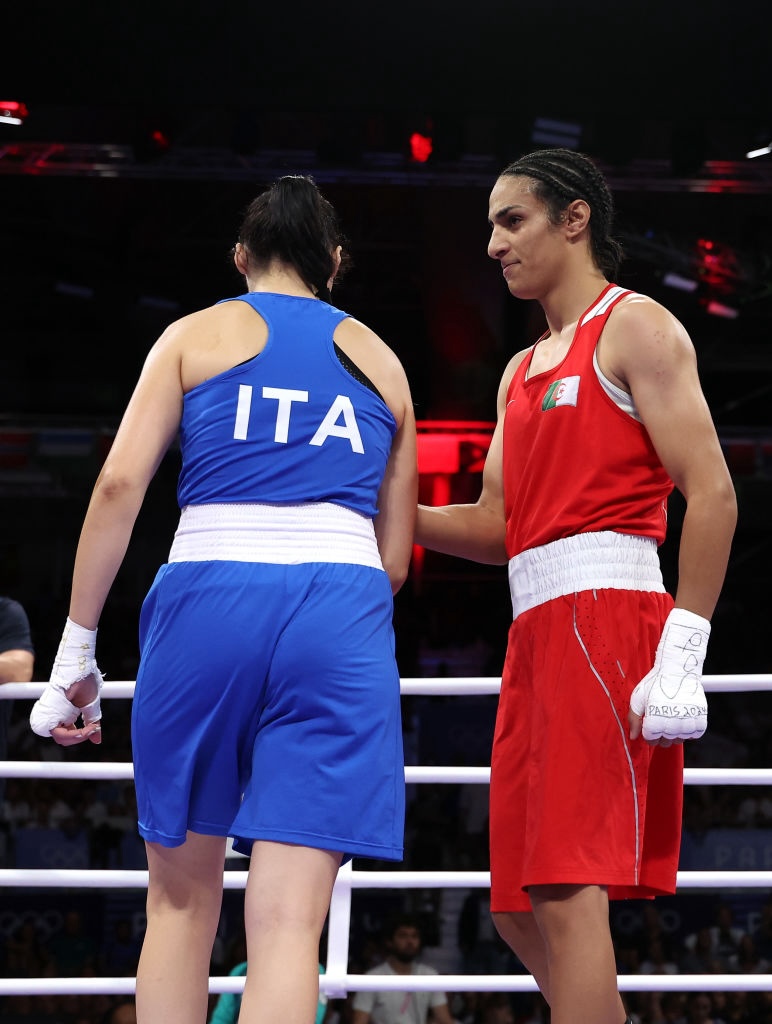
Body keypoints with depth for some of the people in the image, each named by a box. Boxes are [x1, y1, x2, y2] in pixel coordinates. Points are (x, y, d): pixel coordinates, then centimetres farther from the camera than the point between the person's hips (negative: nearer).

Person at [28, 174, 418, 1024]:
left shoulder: (195, 336, 14)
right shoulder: (380, 360, 21)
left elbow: (119, 486, 0)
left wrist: (75, 651, 2)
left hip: (209, 598, -1)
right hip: (341, 611, 1)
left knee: (182, 897, 15)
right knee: (288, 919, -5)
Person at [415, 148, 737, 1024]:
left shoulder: (635, 327, 0)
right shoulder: (522, 371, 25)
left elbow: (711, 494, -10)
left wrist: (681, 651, -19)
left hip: (603, 613, -9)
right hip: (538, 627, 9)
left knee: (568, 893, -17)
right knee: (520, 910, 7)